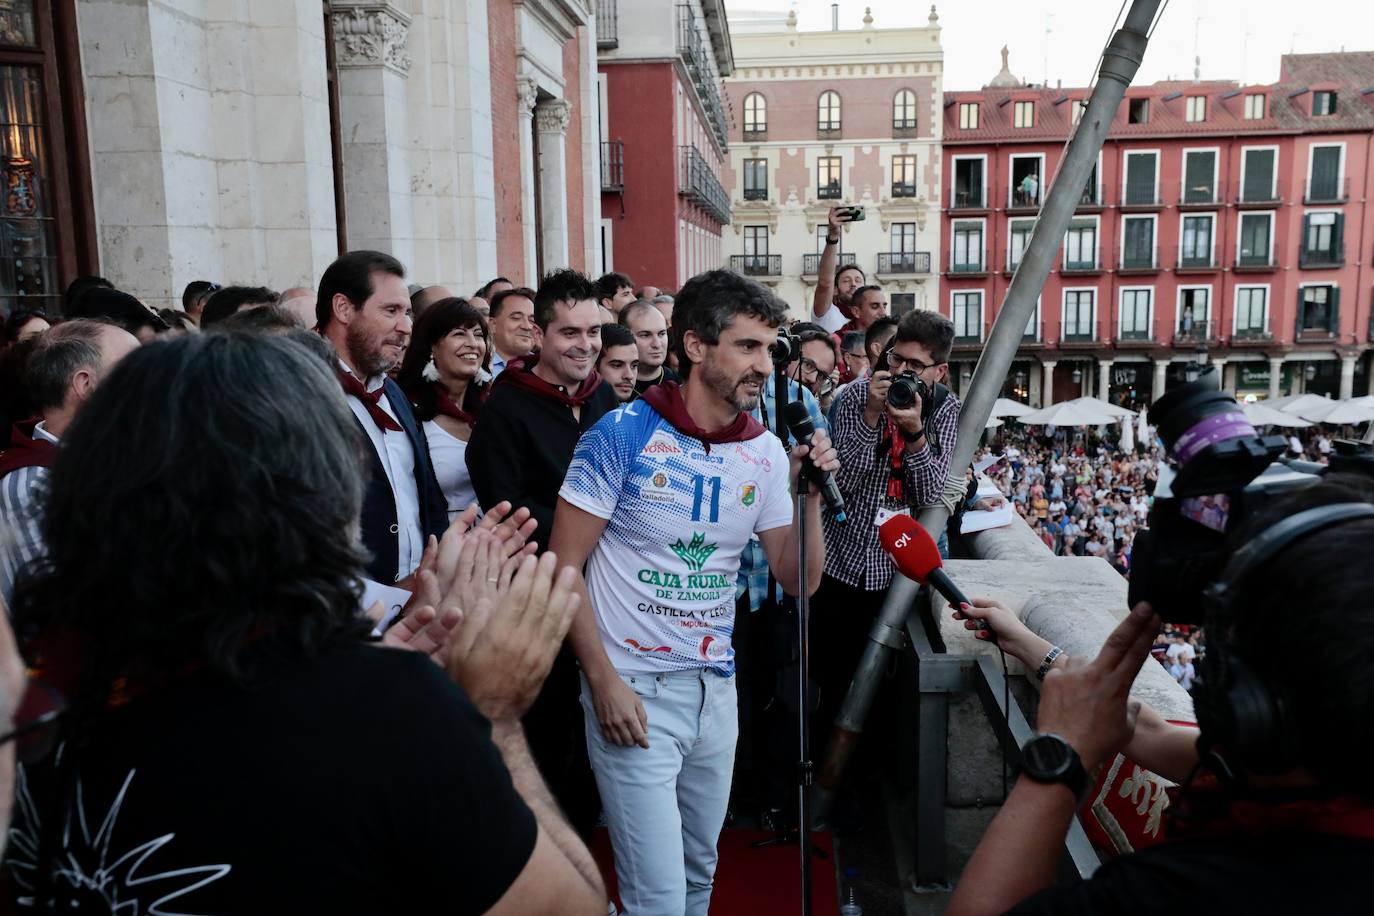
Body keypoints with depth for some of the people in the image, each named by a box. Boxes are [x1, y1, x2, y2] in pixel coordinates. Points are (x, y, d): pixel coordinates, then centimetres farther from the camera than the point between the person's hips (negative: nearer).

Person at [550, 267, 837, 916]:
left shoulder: (766, 454, 1)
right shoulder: (624, 433, -14)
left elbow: (797, 580, 3)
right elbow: (563, 568, -12)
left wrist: (810, 495, -13)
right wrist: (604, 682, -15)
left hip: (717, 686, 6)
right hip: (633, 688, -5)